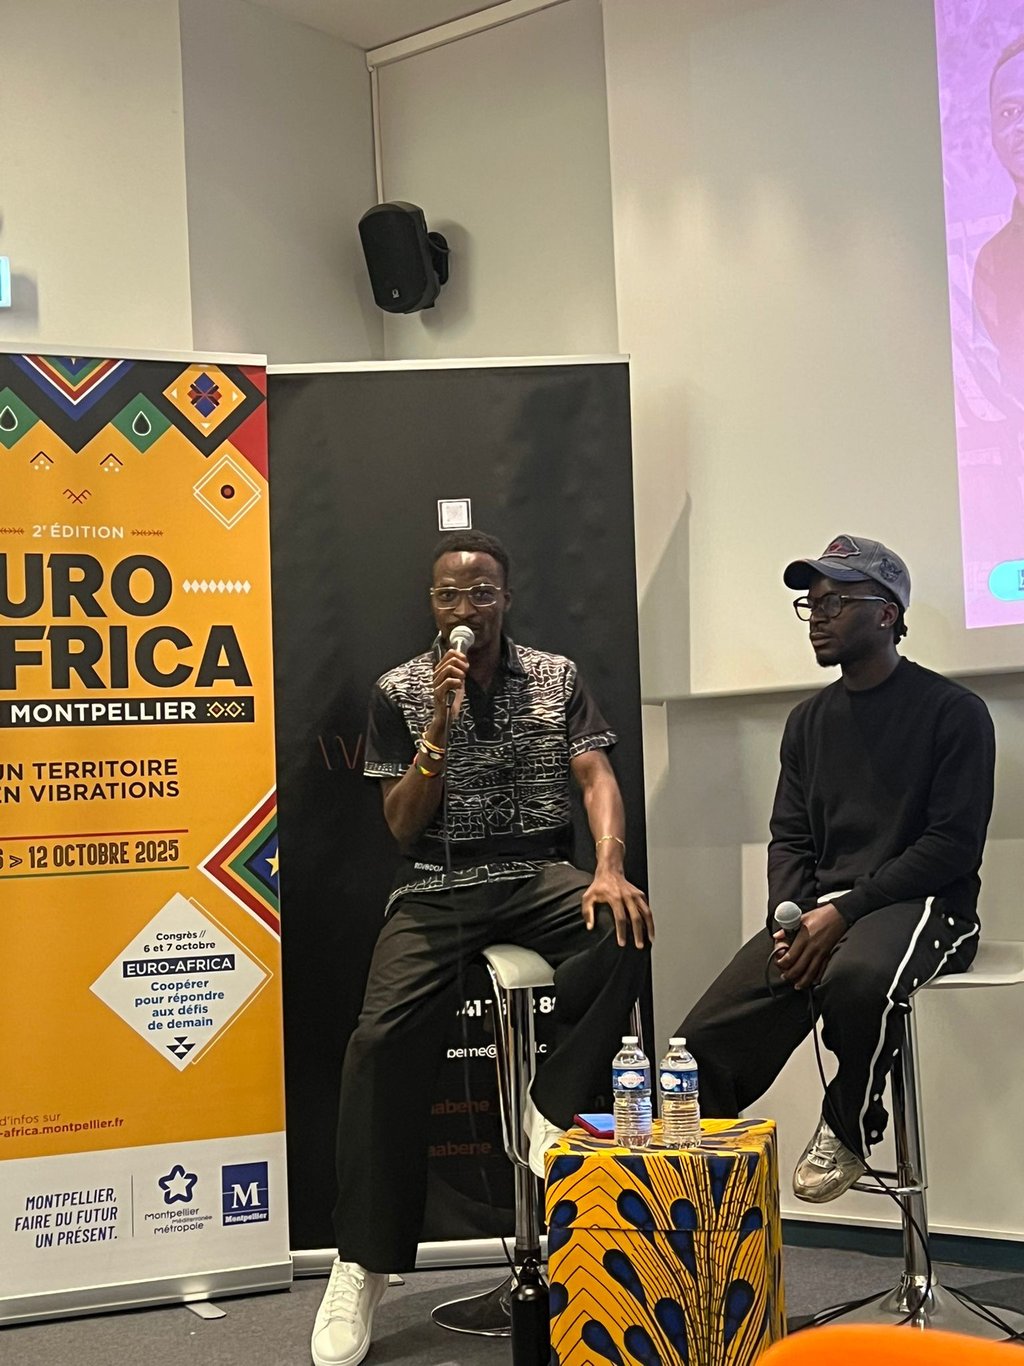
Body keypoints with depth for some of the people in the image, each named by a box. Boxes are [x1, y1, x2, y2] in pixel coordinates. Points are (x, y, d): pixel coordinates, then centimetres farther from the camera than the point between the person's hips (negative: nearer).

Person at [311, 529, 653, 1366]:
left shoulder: (557, 678, 8)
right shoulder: (400, 693, 5)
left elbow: (596, 778, -3)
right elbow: (403, 826, 1)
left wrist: (609, 869, -22)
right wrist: (441, 729, -13)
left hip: (539, 874, 1)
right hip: (438, 886, -1)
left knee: (628, 930, -32)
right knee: (385, 1038, -24)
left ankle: (554, 1110, -17)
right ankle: (365, 1266, -15)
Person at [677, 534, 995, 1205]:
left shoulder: (952, 710, -2)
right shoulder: (809, 720, 18)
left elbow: (954, 845, -9)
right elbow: (789, 839, 15)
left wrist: (843, 911, -17)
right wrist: (790, 919, -7)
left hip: (921, 904, -5)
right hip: (817, 909, 5)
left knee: (857, 974, -40)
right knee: (706, 1041, -18)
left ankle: (849, 1129, -12)